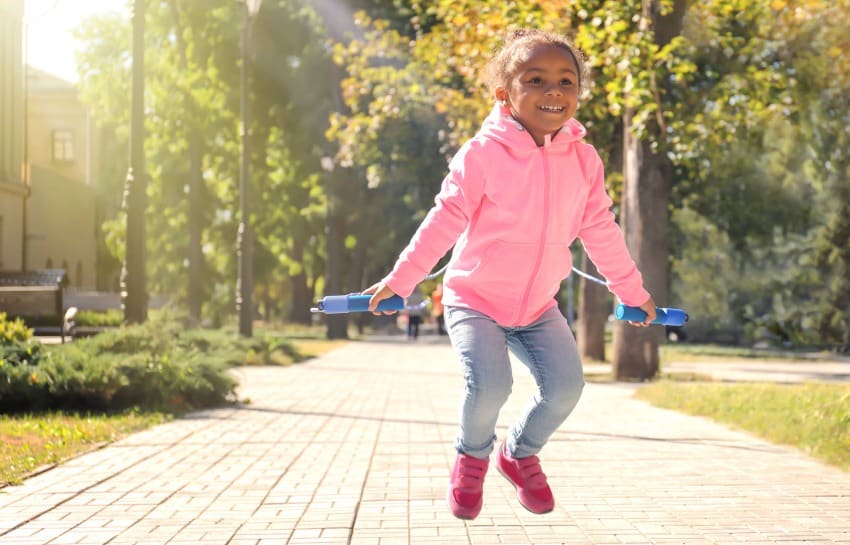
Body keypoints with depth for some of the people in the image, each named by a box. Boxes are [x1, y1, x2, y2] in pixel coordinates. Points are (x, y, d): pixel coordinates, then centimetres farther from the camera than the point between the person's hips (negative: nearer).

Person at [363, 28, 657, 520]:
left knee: (566, 386, -13)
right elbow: (445, 220, -13)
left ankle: (521, 453, 20)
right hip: (475, 300, -4)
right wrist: (400, 279, -15)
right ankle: (473, 456, 10)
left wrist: (633, 291, 13)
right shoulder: (483, 153, -16)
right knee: (490, 384, -24)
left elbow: (601, 231, 7)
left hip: (539, 305, 4)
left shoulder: (584, 160, -3)